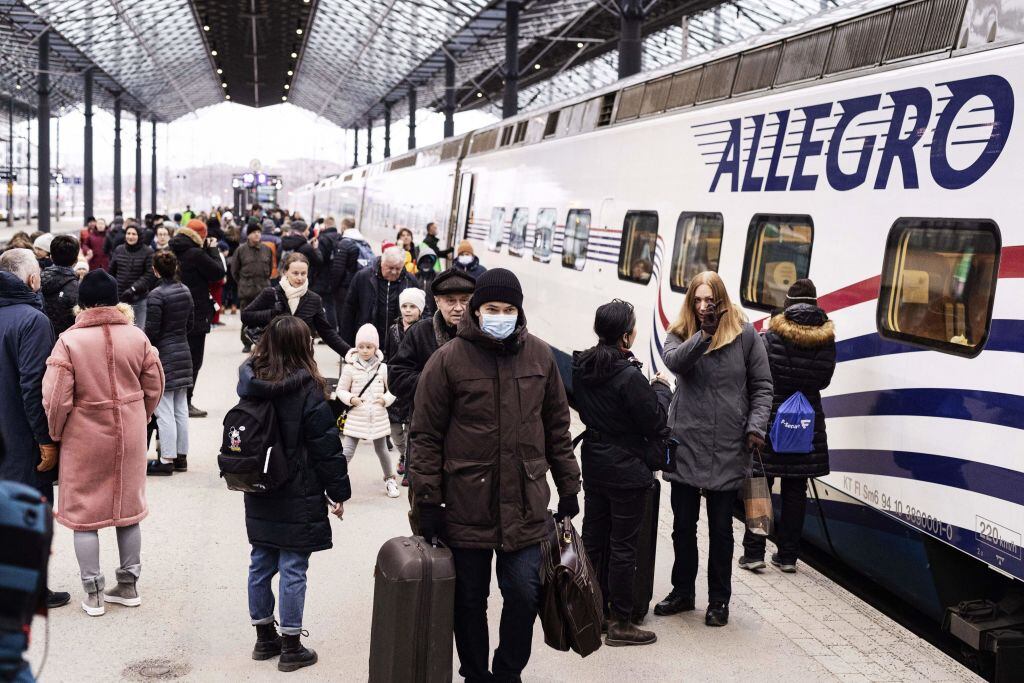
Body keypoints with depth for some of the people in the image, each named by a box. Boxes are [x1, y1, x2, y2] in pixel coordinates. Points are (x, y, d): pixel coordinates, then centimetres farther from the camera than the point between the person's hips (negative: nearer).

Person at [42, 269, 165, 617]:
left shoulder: (69, 341, -14)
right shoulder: (137, 337, -4)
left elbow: (56, 398, -15)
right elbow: (154, 386, 4)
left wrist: (56, 434, 2)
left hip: (85, 436, -3)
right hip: (130, 434, 3)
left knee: (83, 513, 9)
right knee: (128, 507, 16)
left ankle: (93, 593, 11)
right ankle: (128, 585, 24)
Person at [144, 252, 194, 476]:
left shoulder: (157, 295, -15)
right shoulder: (185, 291, 7)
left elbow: (151, 331, -15)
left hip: (163, 356, -7)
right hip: (183, 353, 8)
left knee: (164, 411, -2)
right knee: (181, 409, 12)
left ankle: (166, 460, 1)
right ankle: (181, 456, 19)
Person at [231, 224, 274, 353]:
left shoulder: (267, 249, 5)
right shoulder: (241, 250, -2)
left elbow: (270, 268, 17)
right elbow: (234, 270, 6)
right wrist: (242, 283, 9)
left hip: (264, 289, 1)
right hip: (245, 289, -1)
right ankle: (247, 344, 13)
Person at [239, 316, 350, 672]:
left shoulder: (250, 380, 1)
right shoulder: (306, 387, -15)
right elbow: (325, 444, -12)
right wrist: (338, 491, -3)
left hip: (259, 495, 6)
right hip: (298, 496, -6)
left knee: (261, 563, 14)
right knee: (293, 569, 1)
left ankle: (264, 637, 26)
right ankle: (290, 647, 8)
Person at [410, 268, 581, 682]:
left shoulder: (539, 356, 4)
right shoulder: (449, 359, -6)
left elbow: (557, 427, 11)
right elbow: (426, 434, -4)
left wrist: (568, 487, 11)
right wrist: (427, 500, -6)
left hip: (525, 503, 2)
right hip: (467, 503, -2)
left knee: (524, 593, 2)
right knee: (470, 599, 11)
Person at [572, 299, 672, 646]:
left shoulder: (582, 368, 0)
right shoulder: (630, 376, -23)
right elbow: (655, 425, -16)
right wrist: (661, 388, 0)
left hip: (594, 465, 7)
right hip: (626, 470, -7)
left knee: (593, 538, 16)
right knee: (623, 546, 2)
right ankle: (620, 623, 9)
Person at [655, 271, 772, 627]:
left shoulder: (744, 335, -2)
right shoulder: (679, 334, 3)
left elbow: (762, 386, 2)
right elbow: (674, 361, -20)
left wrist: (756, 426, -8)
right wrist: (703, 334, -28)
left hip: (727, 450, -2)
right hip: (686, 445, 2)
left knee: (721, 529, 9)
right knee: (683, 525, 13)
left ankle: (718, 601, 21)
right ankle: (682, 592, 30)